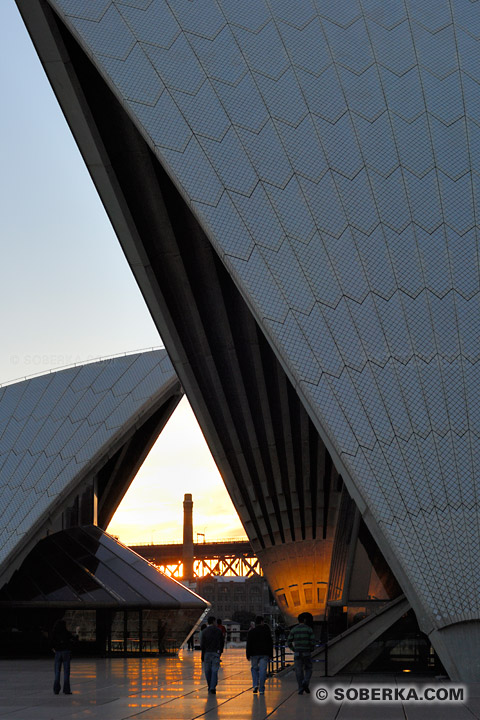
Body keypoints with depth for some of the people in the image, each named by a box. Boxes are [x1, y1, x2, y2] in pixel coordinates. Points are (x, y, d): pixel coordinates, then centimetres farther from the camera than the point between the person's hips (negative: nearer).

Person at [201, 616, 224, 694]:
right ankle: (213, 687, -12)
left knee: (208, 671, 11)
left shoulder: (205, 632, -4)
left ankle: (210, 687, 18)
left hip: (207, 653, -1)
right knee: (215, 671, -1)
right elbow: (222, 643, 8)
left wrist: (202, 656, 2)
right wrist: (220, 651, 20)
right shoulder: (219, 631, 3)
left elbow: (202, 645, -4)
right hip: (216, 653, 1)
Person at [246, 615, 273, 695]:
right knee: (263, 671, 1)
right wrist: (271, 654, 9)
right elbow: (270, 643, 4)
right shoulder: (266, 631, 3)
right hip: (264, 654, 0)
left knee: (254, 668, 17)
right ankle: (261, 689, 0)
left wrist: (248, 655, 2)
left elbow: (249, 644, -2)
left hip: (254, 654, 0)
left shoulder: (251, 632, 1)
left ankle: (255, 684, -2)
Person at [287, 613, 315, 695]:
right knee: (308, 669, 14)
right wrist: (311, 649, 8)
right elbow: (313, 641, -9)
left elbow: (289, 642, 2)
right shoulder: (309, 629, -3)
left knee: (299, 671, 7)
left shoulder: (293, 629, 4)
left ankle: (301, 689, 2)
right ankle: (305, 683, -11)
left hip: (297, 653, 2)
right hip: (307, 653, -2)